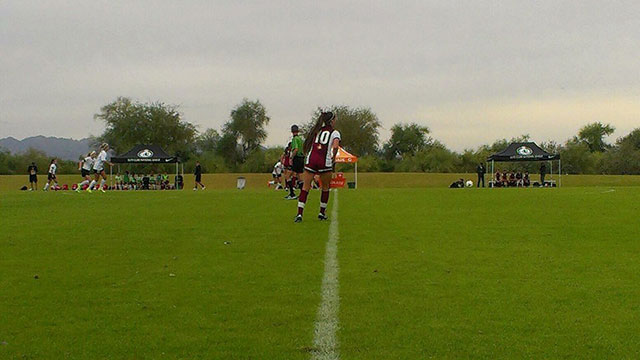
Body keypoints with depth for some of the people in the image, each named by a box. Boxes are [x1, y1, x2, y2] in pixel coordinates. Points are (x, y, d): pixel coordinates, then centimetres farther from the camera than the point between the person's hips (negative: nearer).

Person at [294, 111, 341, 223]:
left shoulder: (317, 129, 19)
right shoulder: (334, 132, 5)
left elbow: (307, 146, 15)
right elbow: (335, 146, -13)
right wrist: (333, 157, 2)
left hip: (311, 159, 3)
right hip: (325, 161, -3)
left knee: (305, 187, 4)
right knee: (325, 188, 17)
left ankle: (299, 214, -7)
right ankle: (322, 213, 22)